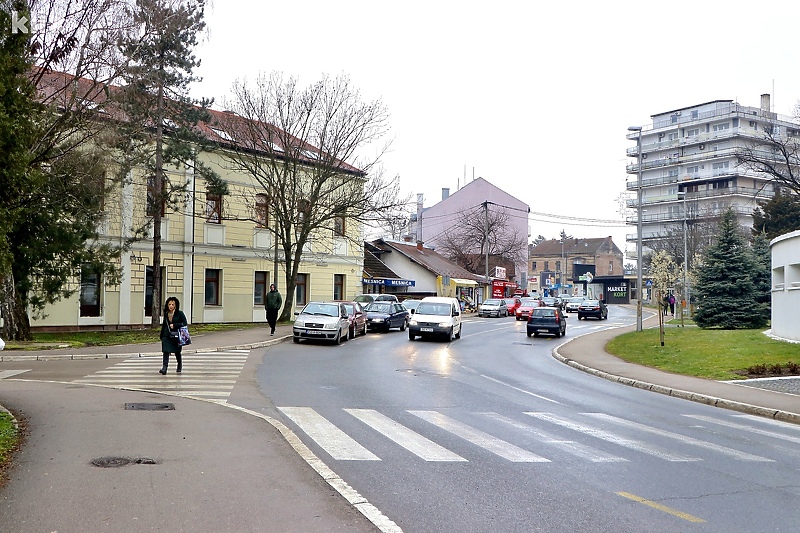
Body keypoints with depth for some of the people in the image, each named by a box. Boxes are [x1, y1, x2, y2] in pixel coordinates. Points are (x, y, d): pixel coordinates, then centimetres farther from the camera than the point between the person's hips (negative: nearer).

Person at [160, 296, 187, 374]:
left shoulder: (180, 313, -5)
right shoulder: (166, 314, 7)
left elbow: (185, 323, -9)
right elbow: (163, 325, 16)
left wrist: (174, 325, -18)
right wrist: (161, 336, 17)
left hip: (176, 336, -2)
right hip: (167, 336, 2)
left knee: (177, 352, 11)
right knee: (166, 351, -9)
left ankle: (180, 366, 36)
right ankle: (164, 368, -13)